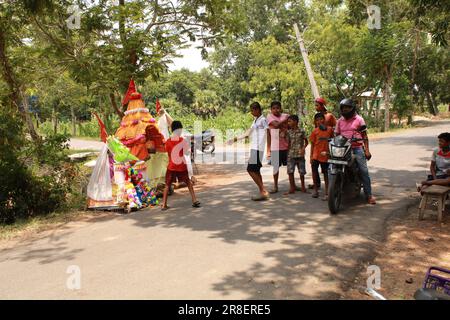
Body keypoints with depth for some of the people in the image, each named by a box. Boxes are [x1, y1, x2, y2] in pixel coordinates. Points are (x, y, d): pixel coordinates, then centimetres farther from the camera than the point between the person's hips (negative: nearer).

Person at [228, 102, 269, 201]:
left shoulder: (263, 120, -8)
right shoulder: (255, 121, 20)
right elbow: (248, 133, 24)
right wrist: (235, 139, 25)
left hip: (258, 149, -9)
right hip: (254, 148, 9)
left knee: (251, 170, -13)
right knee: (255, 171, 9)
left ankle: (263, 191, -10)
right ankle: (263, 192, 13)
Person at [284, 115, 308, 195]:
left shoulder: (301, 131, -2)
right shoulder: (288, 132, 5)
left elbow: (306, 141, 4)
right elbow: (288, 143, 8)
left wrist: (303, 148, -9)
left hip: (300, 154, -2)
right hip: (291, 154, 2)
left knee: (302, 171, 6)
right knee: (290, 171, -3)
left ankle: (303, 186, 24)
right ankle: (292, 188, 5)